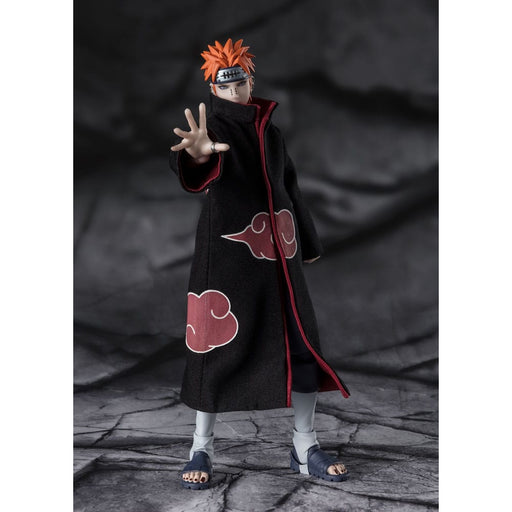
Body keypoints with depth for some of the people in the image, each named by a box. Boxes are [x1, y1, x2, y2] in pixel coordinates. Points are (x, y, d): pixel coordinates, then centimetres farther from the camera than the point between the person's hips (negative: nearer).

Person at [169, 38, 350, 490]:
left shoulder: (269, 130, 15)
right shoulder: (211, 127, -3)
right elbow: (202, 168, -28)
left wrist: (308, 243, 29)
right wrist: (197, 156, -53)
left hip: (279, 252, 6)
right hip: (227, 253, -5)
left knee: (302, 345, 4)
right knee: (219, 347, -3)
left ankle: (305, 448, 16)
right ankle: (202, 449, 14)